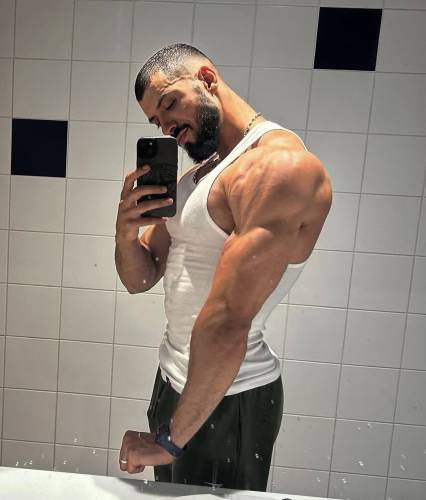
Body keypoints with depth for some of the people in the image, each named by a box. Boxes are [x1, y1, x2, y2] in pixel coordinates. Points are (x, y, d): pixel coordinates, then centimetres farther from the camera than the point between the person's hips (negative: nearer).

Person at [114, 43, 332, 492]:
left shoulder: (281, 164, -21)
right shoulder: (200, 172, 8)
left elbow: (227, 324, -27)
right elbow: (140, 279, 7)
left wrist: (170, 438, -18)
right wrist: (126, 230, -13)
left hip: (224, 396, -8)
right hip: (175, 376, 8)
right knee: (170, 492, 27)